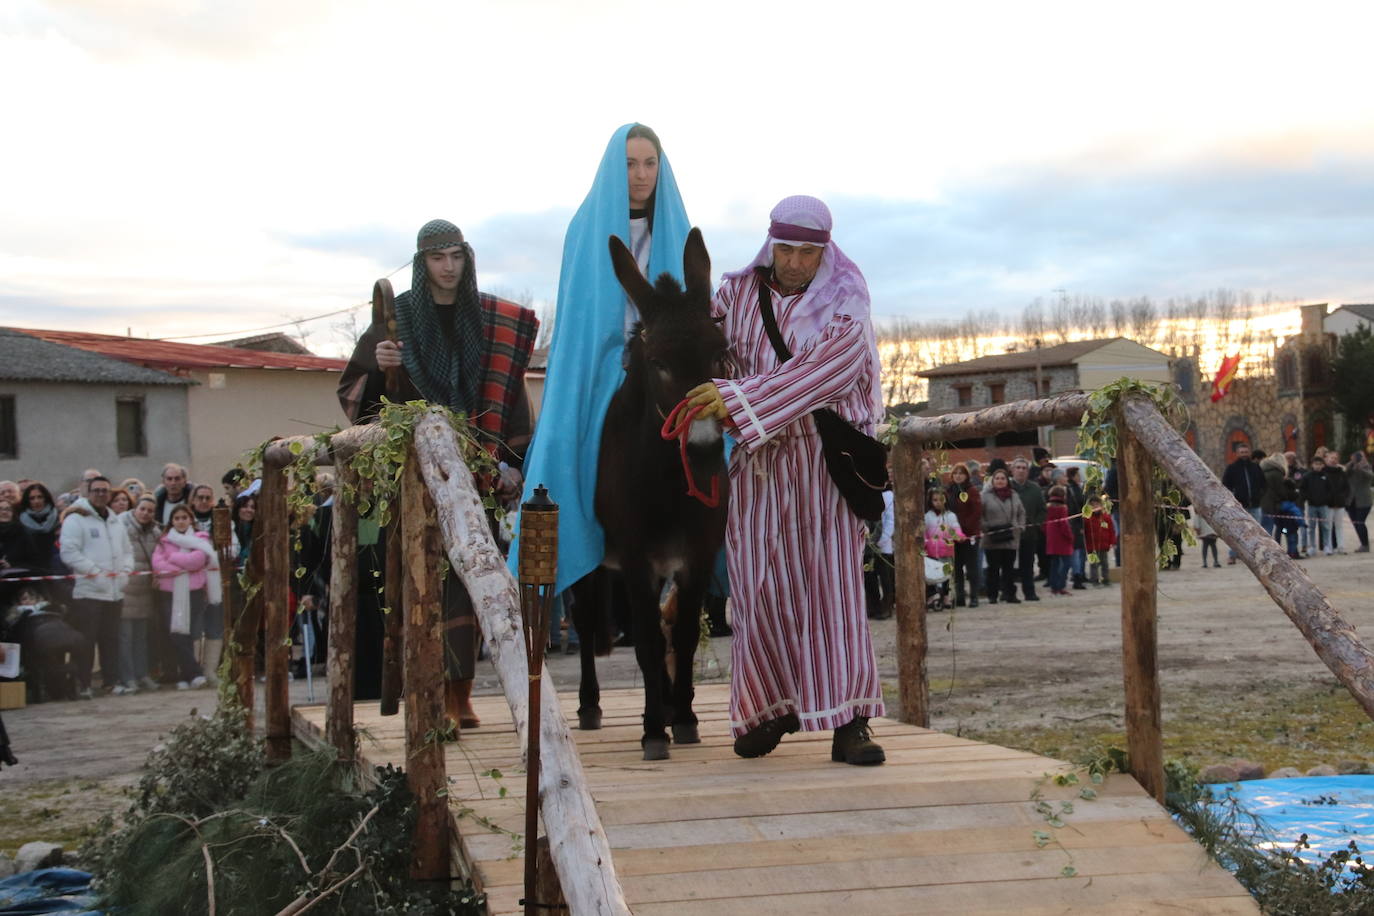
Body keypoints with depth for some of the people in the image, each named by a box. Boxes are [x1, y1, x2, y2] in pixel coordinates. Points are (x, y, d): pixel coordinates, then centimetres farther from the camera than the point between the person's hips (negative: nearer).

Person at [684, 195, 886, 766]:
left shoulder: (845, 305, -4)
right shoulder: (738, 292, 8)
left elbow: (816, 374, -19)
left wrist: (740, 398, -27)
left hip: (825, 456, -3)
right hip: (757, 461, 3)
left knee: (833, 580, -8)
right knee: (760, 583, 0)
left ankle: (848, 721, -9)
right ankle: (774, 706, 14)